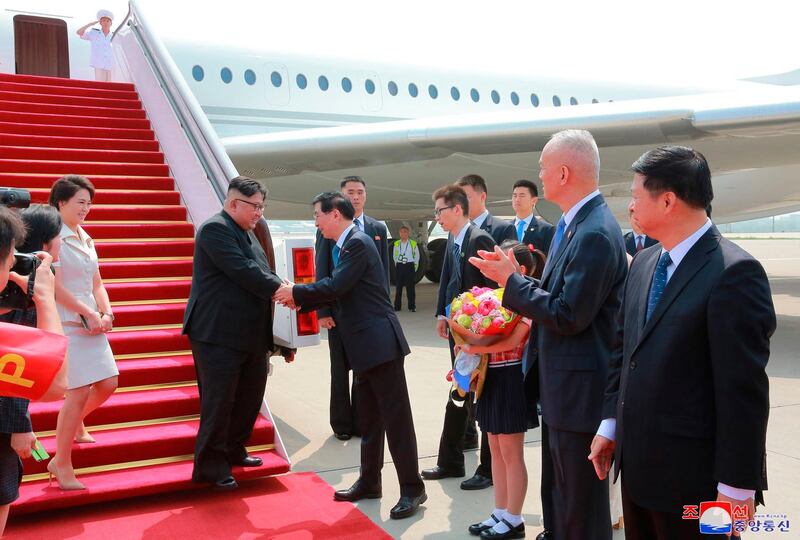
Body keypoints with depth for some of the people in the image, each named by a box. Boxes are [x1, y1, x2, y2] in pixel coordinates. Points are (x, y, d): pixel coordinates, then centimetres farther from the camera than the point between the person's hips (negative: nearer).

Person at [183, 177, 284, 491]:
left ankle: (233, 450, 35)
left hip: (251, 336, 10)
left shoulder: (248, 234, 17)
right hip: (219, 335, -10)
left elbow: (264, 272, 13)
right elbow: (242, 271, -21)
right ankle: (211, 467, 11)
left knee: (250, 397, 17)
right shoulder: (215, 228, -13)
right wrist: (281, 289, -18)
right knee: (218, 402, -1)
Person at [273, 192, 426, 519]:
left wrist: (296, 292, -8)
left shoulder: (358, 242, -14)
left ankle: (412, 488, 4)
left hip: (379, 341, -10)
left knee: (395, 417, -4)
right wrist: (302, 301, 9)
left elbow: (336, 286, -20)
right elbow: (338, 291, 17)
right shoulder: (345, 245, 16)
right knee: (369, 418, 17)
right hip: (365, 345, 10)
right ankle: (369, 482, 28)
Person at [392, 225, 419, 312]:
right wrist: (397, 264, 11)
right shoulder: (396, 244, 5)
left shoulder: (413, 243, 0)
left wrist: (415, 267, 6)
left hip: (410, 266, -2)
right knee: (398, 287, 3)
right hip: (399, 266, 2)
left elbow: (417, 256, 9)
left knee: (410, 287, 0)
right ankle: (397, 306, 8)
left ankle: (412, 306, 5)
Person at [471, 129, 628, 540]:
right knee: (565, 495, 25)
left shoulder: (596, 233, -22)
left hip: (581, 389, -10)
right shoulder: (572, 223, 9)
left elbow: (568, 316, -24)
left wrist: (511, 281, -15)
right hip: (563, 383, 10)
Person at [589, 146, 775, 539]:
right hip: (637, 462, 7)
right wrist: (610, 423, 12)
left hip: (692, 473, -7)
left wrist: (736, 486, -16)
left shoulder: (734, 272, -17)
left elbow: (744, 389, -18)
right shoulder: (644, 263, 7)